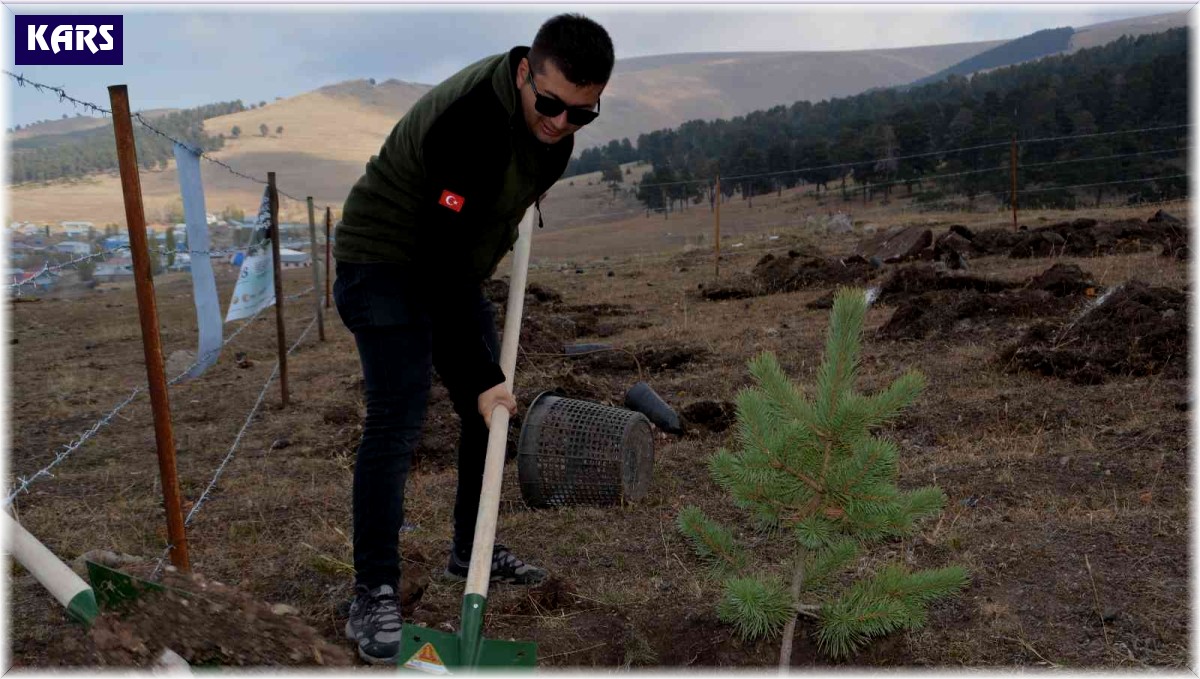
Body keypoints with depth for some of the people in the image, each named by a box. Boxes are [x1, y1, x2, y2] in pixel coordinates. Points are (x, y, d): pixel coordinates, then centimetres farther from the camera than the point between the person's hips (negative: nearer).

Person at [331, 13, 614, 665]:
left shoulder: (547, 107, -6)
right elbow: (441, 265, -32)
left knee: (489, 408, 9)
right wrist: (477, 376, -30)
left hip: (453, 263, 8)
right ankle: (373, 597, -6)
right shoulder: (471, 123, -33)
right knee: (396, 420, -16)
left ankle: (472, 549, 25)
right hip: (386, 262, -8)